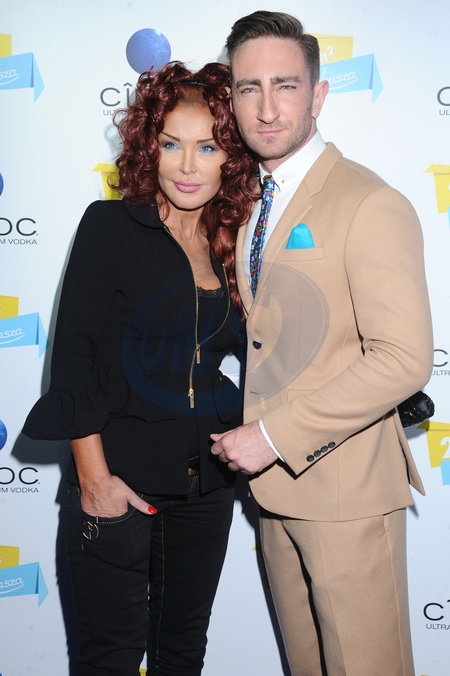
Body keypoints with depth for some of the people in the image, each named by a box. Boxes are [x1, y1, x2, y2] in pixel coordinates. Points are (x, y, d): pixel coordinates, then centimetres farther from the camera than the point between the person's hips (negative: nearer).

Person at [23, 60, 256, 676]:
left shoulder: (230, 248, 8)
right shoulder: (112, 228, -6)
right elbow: (73, 354, -10)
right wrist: (94, 476, -13)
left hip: (207, 486, 5)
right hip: (121, 480, -4)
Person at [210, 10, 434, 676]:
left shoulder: (372, 206, -16)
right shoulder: (246, 204, 10)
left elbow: (404, 359, -22)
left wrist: (275, 435, -20)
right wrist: (238, 426, 7)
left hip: (345, 484, -7)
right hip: (273, 475, 7)